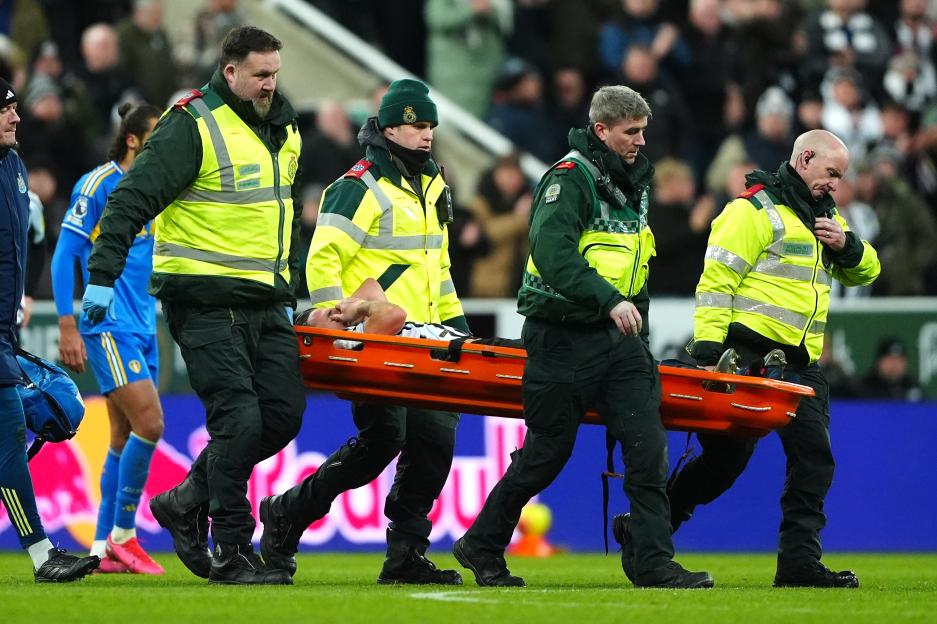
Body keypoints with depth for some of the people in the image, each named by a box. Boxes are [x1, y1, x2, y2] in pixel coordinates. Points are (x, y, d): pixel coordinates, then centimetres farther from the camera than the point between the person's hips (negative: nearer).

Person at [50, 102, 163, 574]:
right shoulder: (98, 185, -9)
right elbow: (65, 254, -10)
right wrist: (67, 327, -14)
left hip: (141, 327, 8)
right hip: (108, 326, -8)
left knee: (125, 437, 7)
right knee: (148, 423, -16)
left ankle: (104, 549, 11)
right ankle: (123, 534, -6)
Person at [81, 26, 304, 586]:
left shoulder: (284, 131, 14)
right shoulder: (192, 126, -10)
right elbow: (133, 198, -13)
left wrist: (289, 294, 27)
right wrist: (103, 276, -18)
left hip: (264, 303, 8)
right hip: (206, 302, -8)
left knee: (284, 414, 2)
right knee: (238, 419, -12)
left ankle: (188, 502, 19)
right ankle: (231, 553, -4)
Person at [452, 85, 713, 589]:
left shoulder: (634, 181, 15)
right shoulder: (570, 178, -11)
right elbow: (552, 252, -24)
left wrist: (638, 323, 19)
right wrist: (608, 300, -30)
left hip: (620, 337, 7)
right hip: (565, 337, -7)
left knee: (648, 448, -6)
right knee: (547, 453, 2)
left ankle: (655, 562, -6)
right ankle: (481, 546, 19)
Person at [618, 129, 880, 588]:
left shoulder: (824, 216, 20)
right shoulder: (756, 209, -7)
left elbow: (865, 273, 23)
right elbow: (716, 278, -14)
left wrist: (847, 247, 1)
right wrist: (706, 348, -21)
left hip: (801, 362, 8)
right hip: (749, 356, -8)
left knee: (815, 459, -1)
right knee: (726, 456, -7)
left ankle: (799, 563, 1)